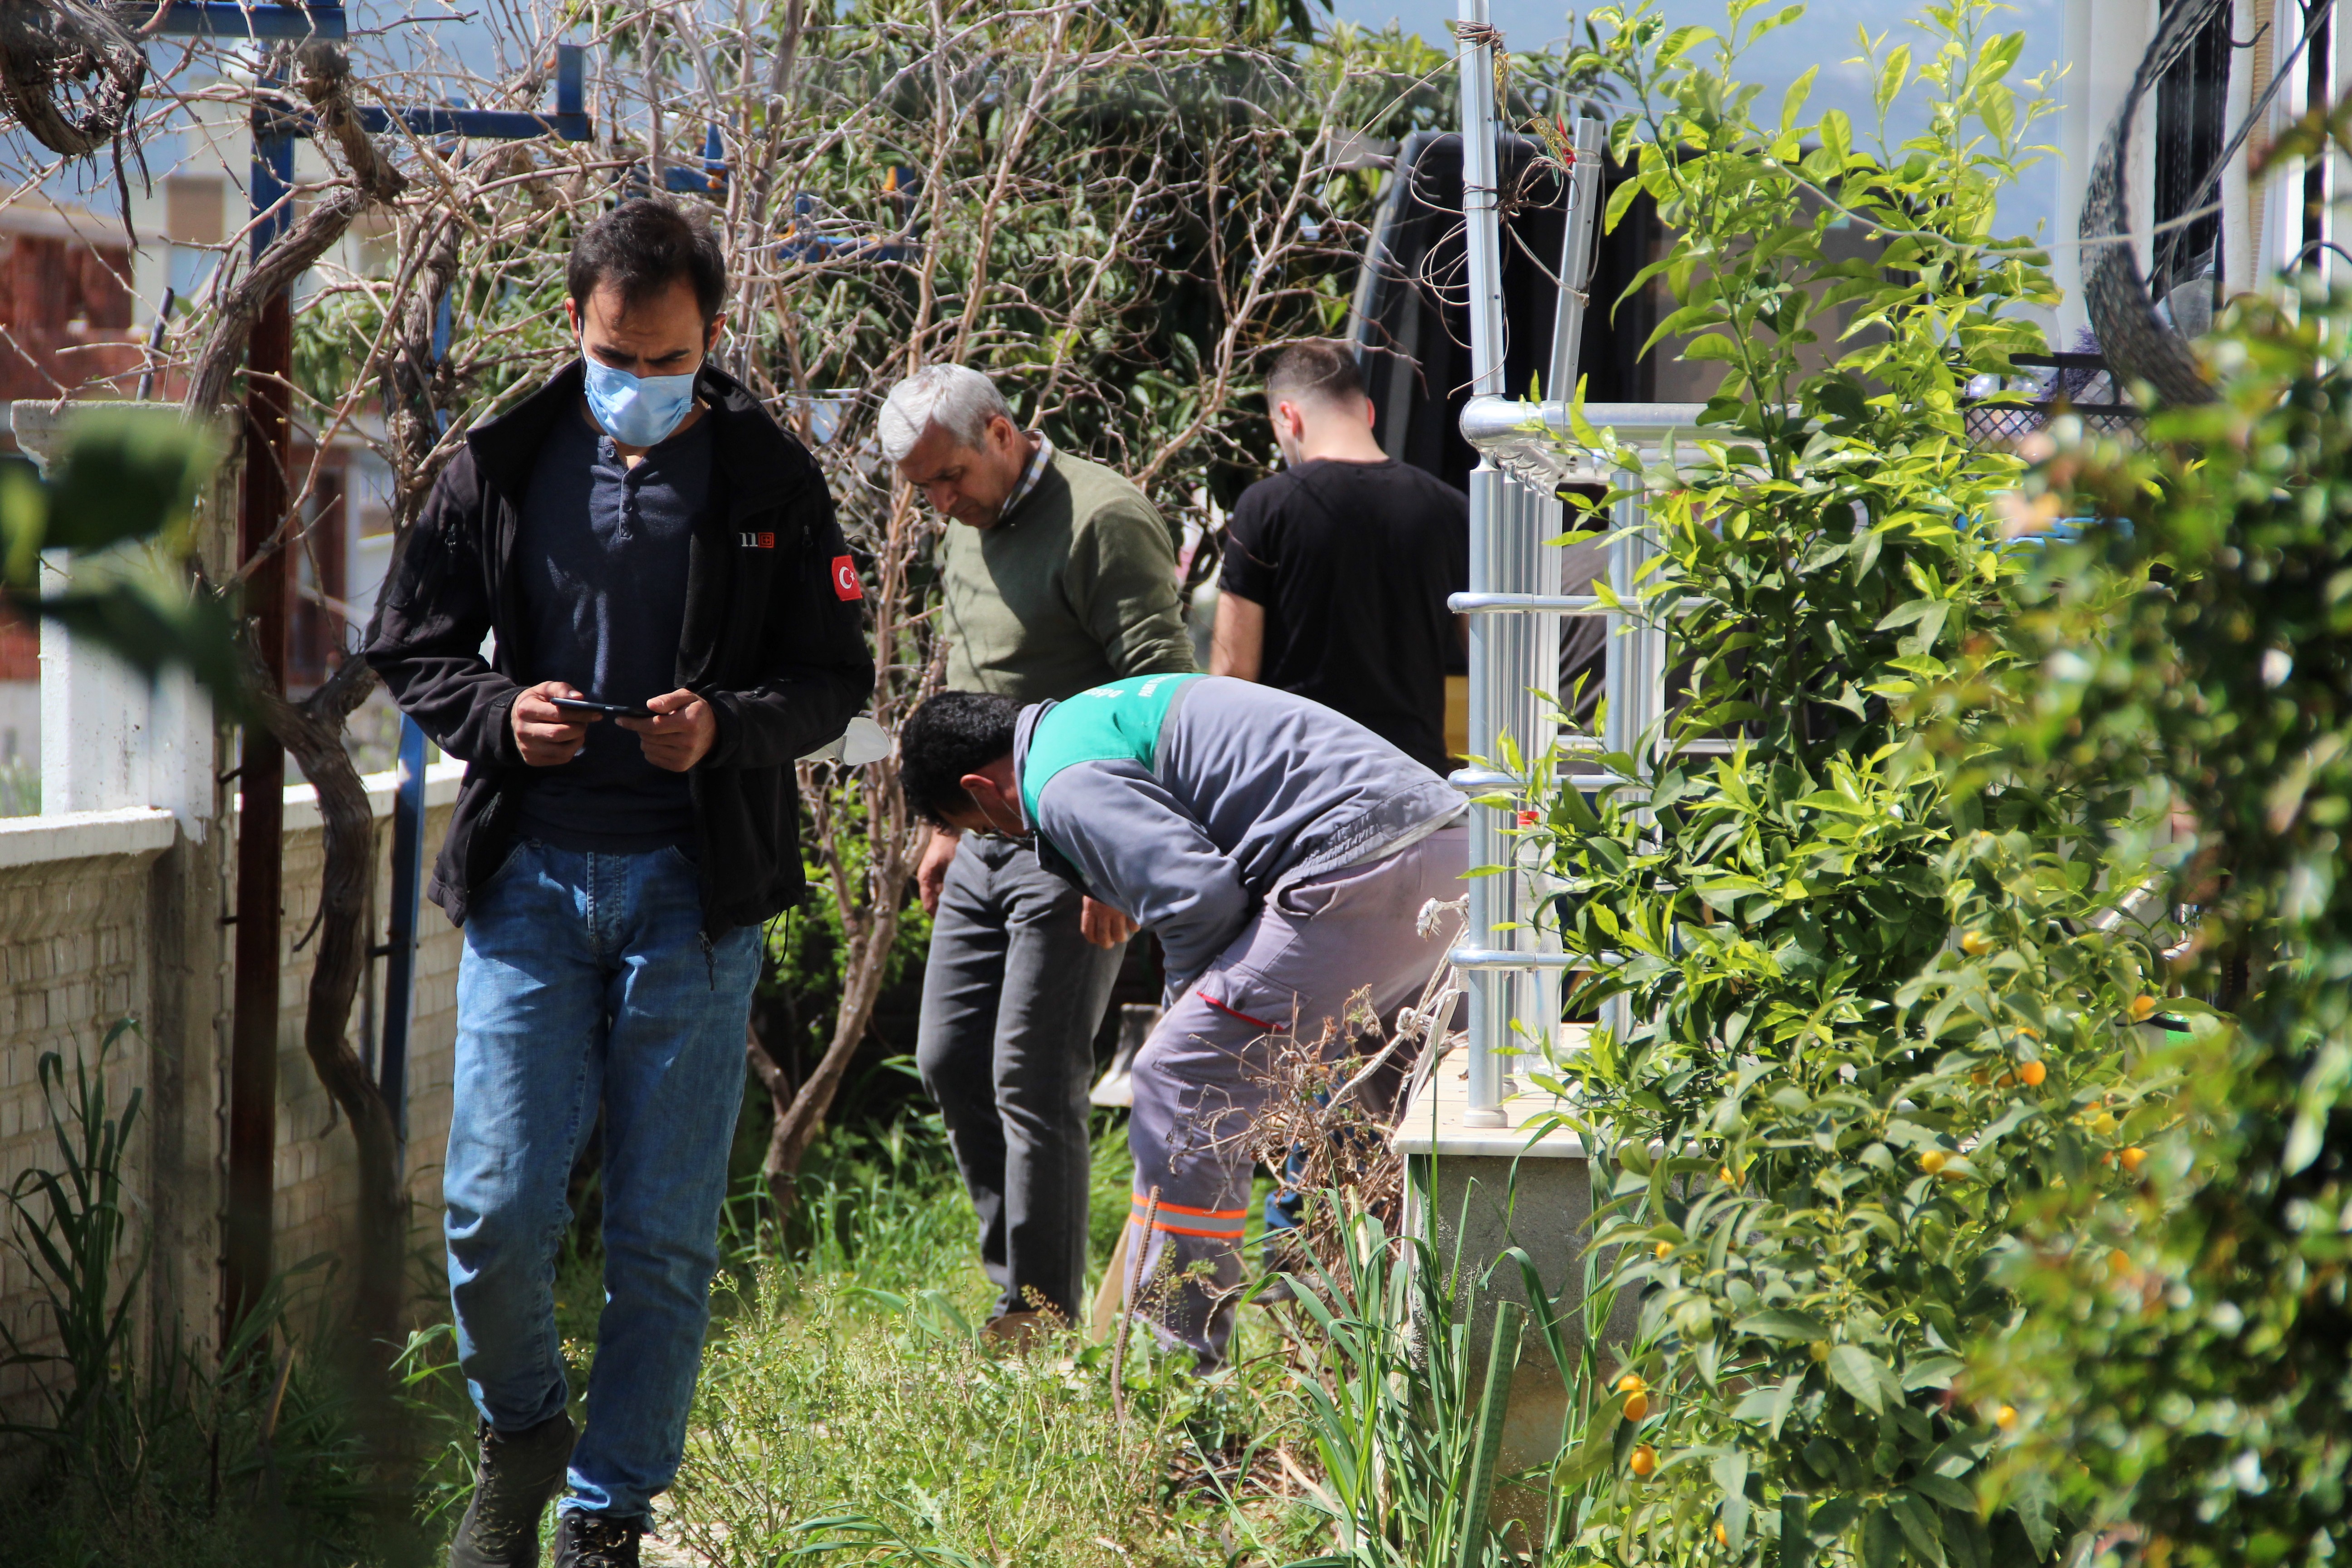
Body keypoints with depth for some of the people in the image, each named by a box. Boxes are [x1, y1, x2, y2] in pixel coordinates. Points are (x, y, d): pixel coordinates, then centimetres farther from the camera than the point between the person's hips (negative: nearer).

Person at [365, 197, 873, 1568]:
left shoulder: (769, 479, 1)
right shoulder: (504, 465, 3)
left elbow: (837, 678, 4)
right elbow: (409, 643, 10)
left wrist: (730, 725, -17)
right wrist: (496, 714, -11)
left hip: (693, 890, -1)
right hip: (530, 875, 1)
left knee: (667, 1234, 3)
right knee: (497, 1212, -4)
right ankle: (522, 1430, 24)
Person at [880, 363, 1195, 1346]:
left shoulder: (1103, 520, -13)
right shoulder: (969, 533, 15)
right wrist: (948, 826, 24)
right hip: (986, 843, 9)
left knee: (1033, 1081, -9)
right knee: (951, 1065, 9)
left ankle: (1043, 1319, -2)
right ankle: (1016, 1282, 20)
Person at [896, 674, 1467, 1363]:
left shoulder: (1064, 784, -6)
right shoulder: (1092, 717, 27)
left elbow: (1200, 897, -16)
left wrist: (1191, 1007, 4)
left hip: (1360, 867, -10)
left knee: (1182, 1082, -4)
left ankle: (1172, 1360, -3)